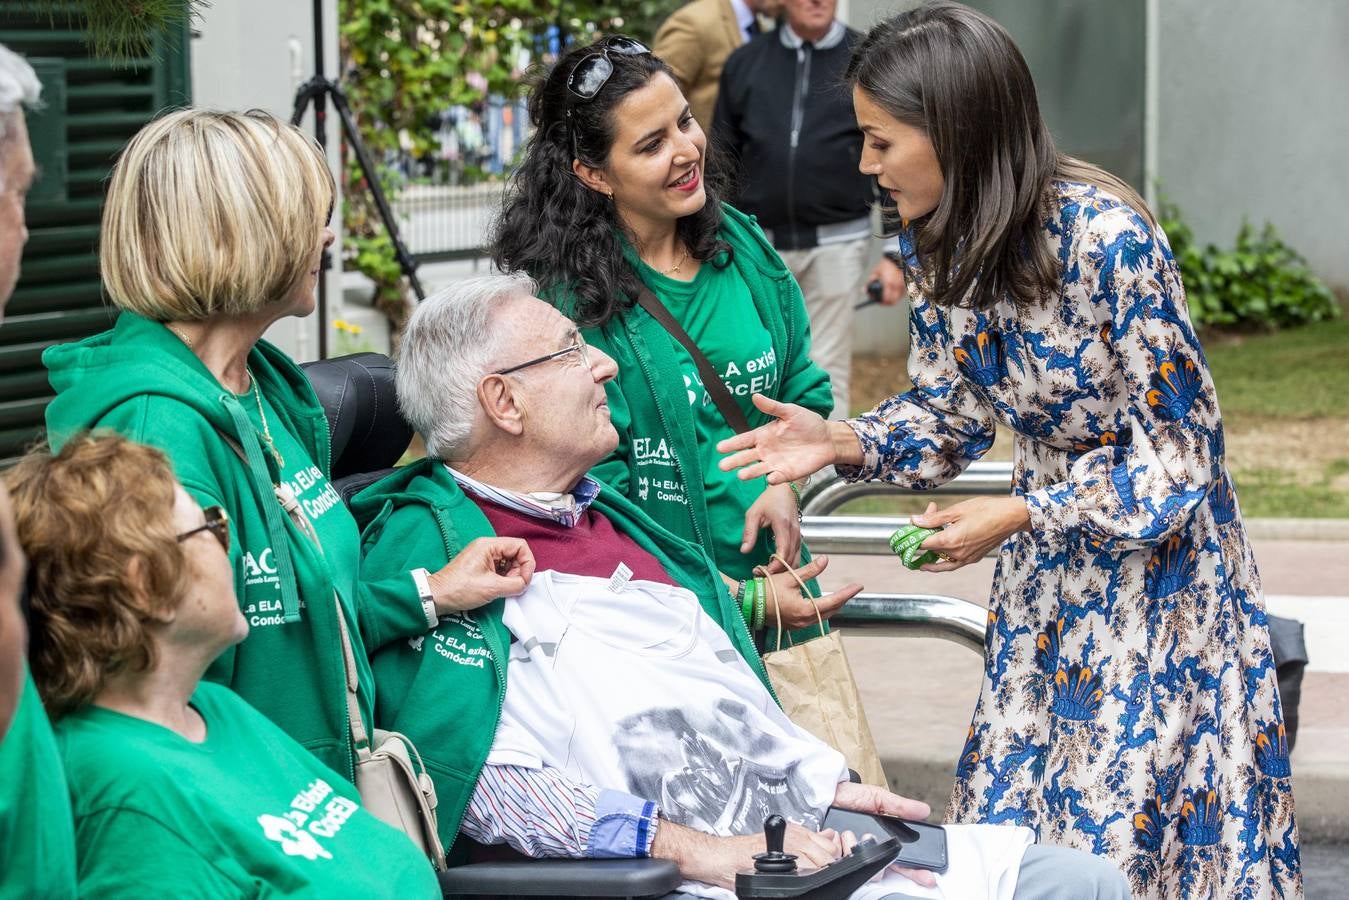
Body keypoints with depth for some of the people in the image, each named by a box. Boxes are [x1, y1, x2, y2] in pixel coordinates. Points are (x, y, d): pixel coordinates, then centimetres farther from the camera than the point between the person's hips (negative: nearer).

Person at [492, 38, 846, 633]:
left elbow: (801, 390, 15)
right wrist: (730, 599, -19)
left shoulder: (740, 244, 3)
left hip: (770, 568, 5)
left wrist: (783, 481, -5)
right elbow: (593, 491, -16)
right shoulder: (562, 299, -16)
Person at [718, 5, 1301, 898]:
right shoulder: (944, 244, -4)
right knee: (1015, 815, 10)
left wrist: (1020, 516, -26)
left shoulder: (1106, 240, -27)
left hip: (1157, 554, -7)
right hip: (1050, 578, 7)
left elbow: (1176, 454, -21)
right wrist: (840, 440, -13)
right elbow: (951, 409, 5)